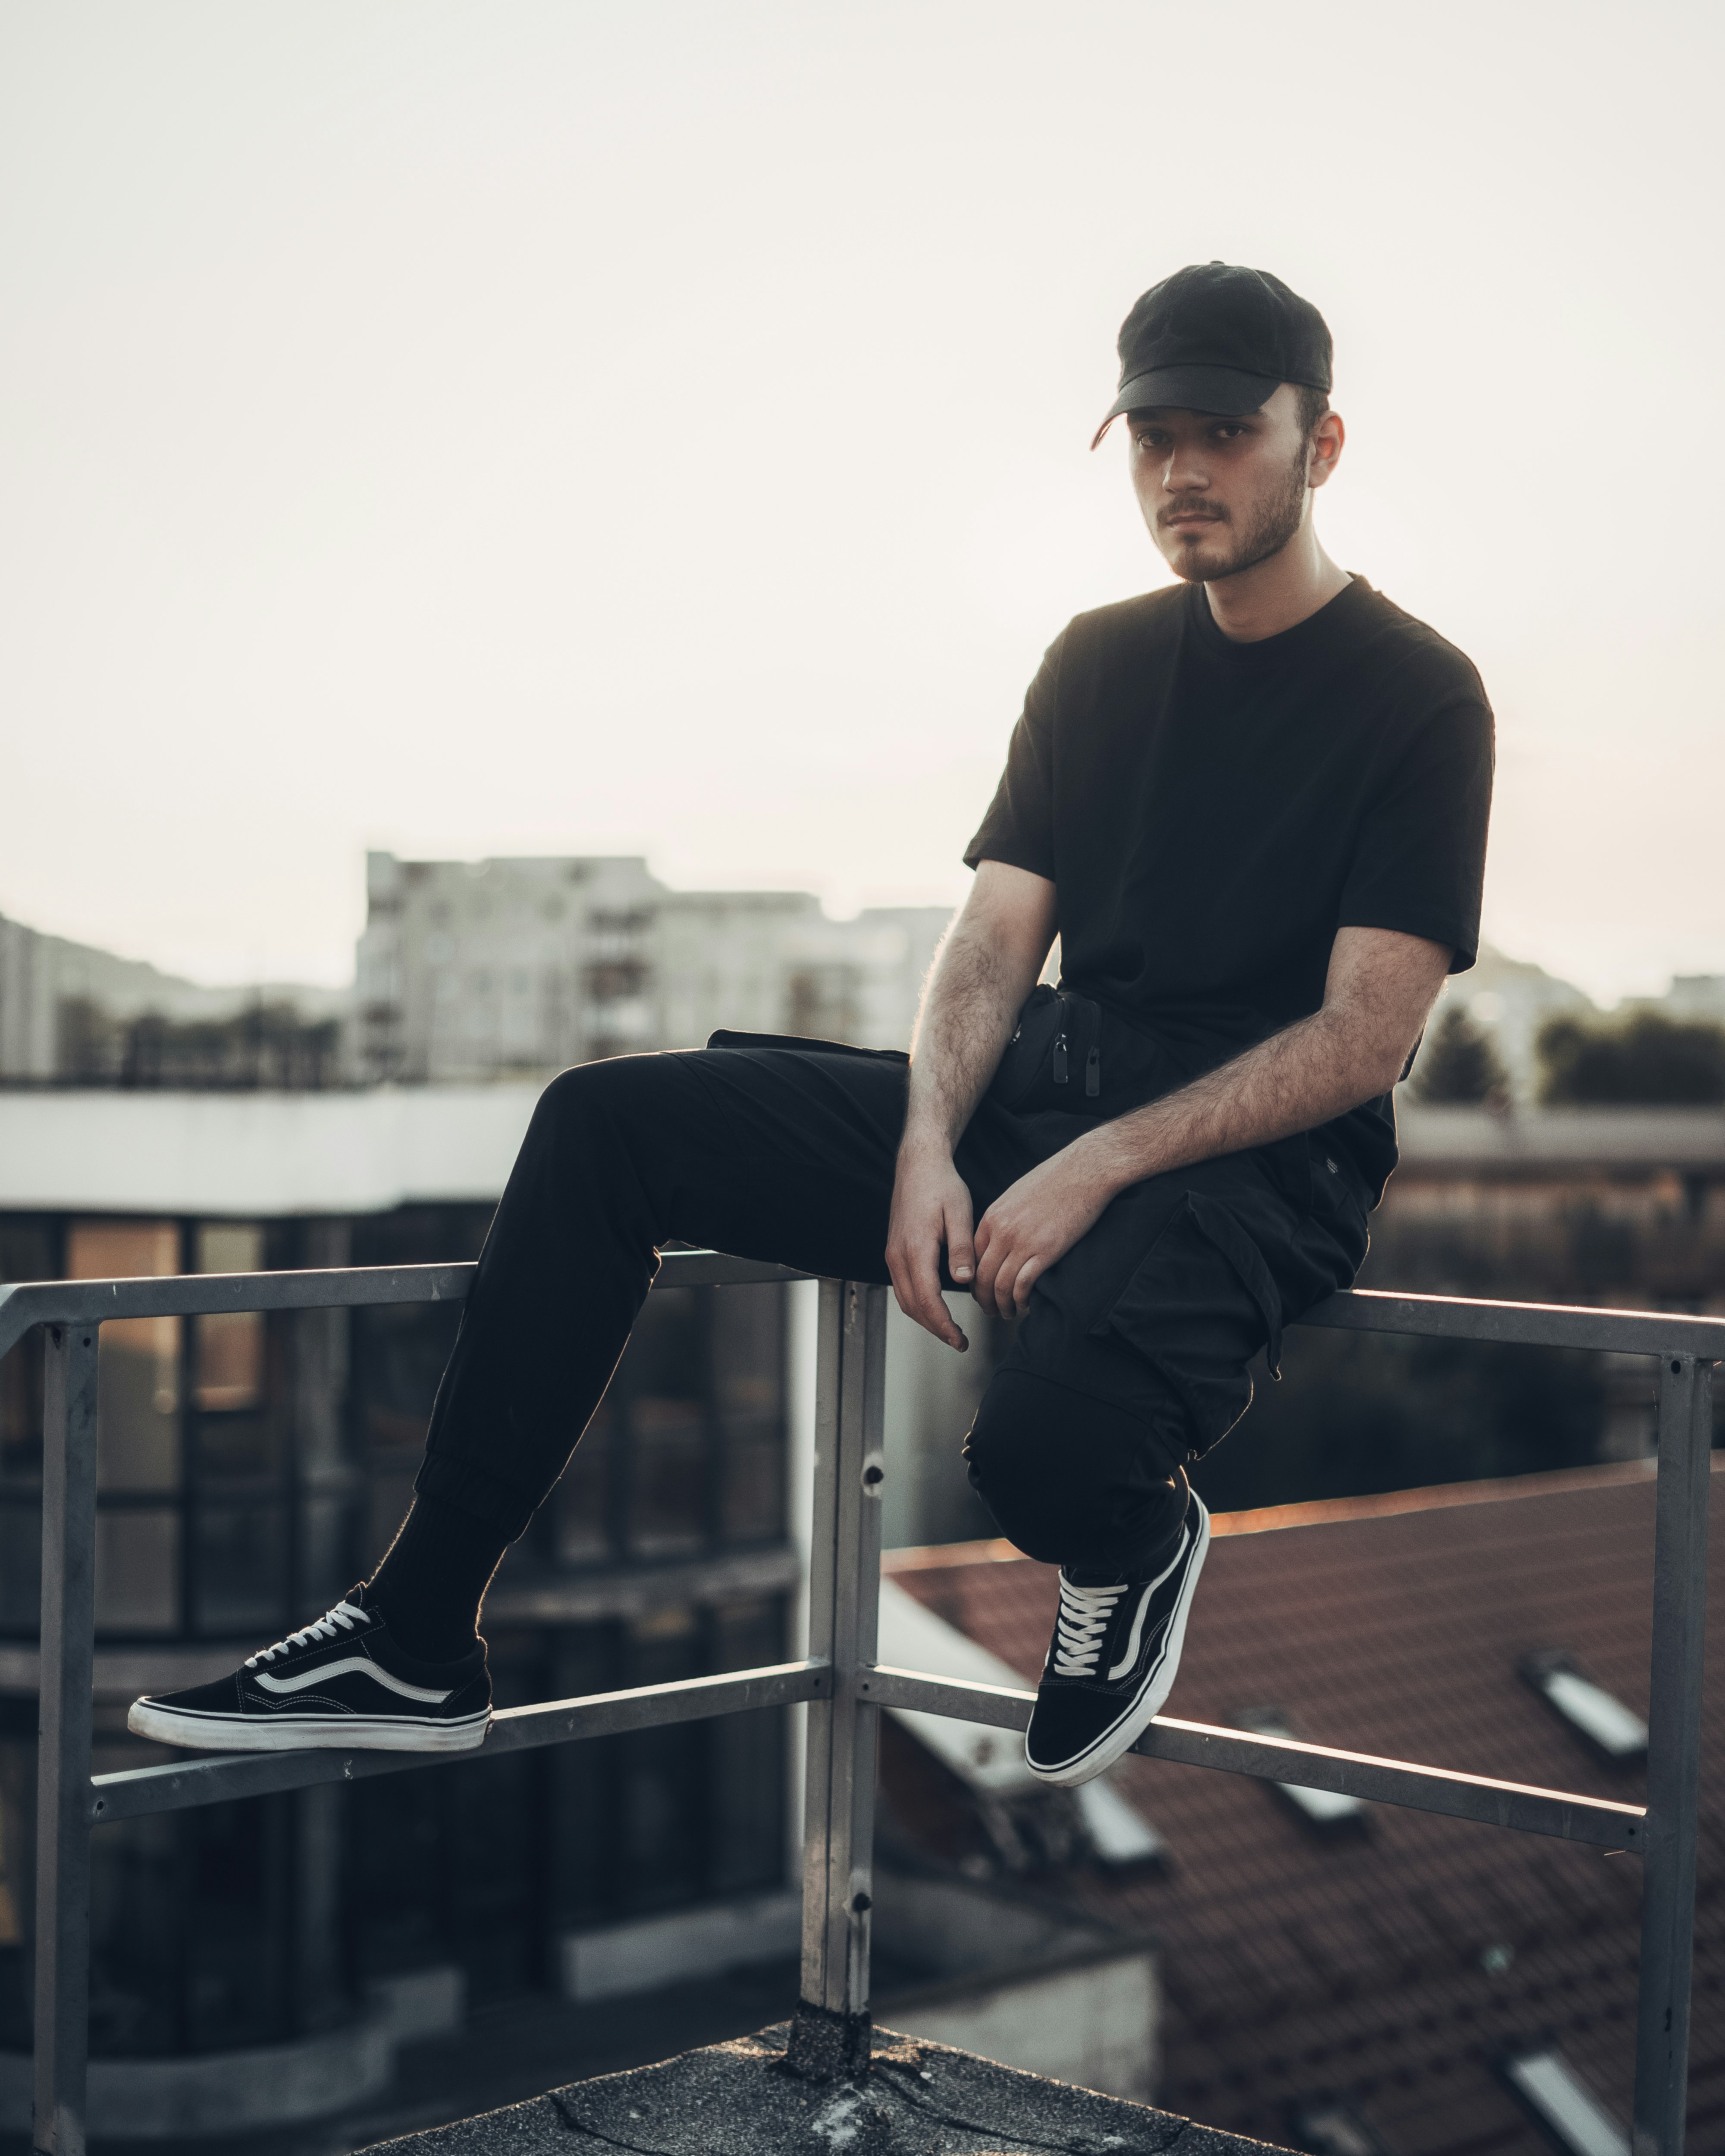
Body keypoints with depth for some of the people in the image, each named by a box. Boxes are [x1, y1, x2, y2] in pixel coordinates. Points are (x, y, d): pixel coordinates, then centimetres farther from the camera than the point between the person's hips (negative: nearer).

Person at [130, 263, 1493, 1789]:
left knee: (1048, 1448, -39)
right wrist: (929, 1143, -12)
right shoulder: (1101, 659, 14)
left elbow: (1366, 1038, -11)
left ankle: (1136, 1551, 3)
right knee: (607, 1121, -10)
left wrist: (1099, 1164, -19)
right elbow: (996, 934, 8)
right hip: (1039, 1088, 6)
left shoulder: (1416, 697, -3)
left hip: (1251, 1154, -6)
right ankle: (418, 1644, -8)